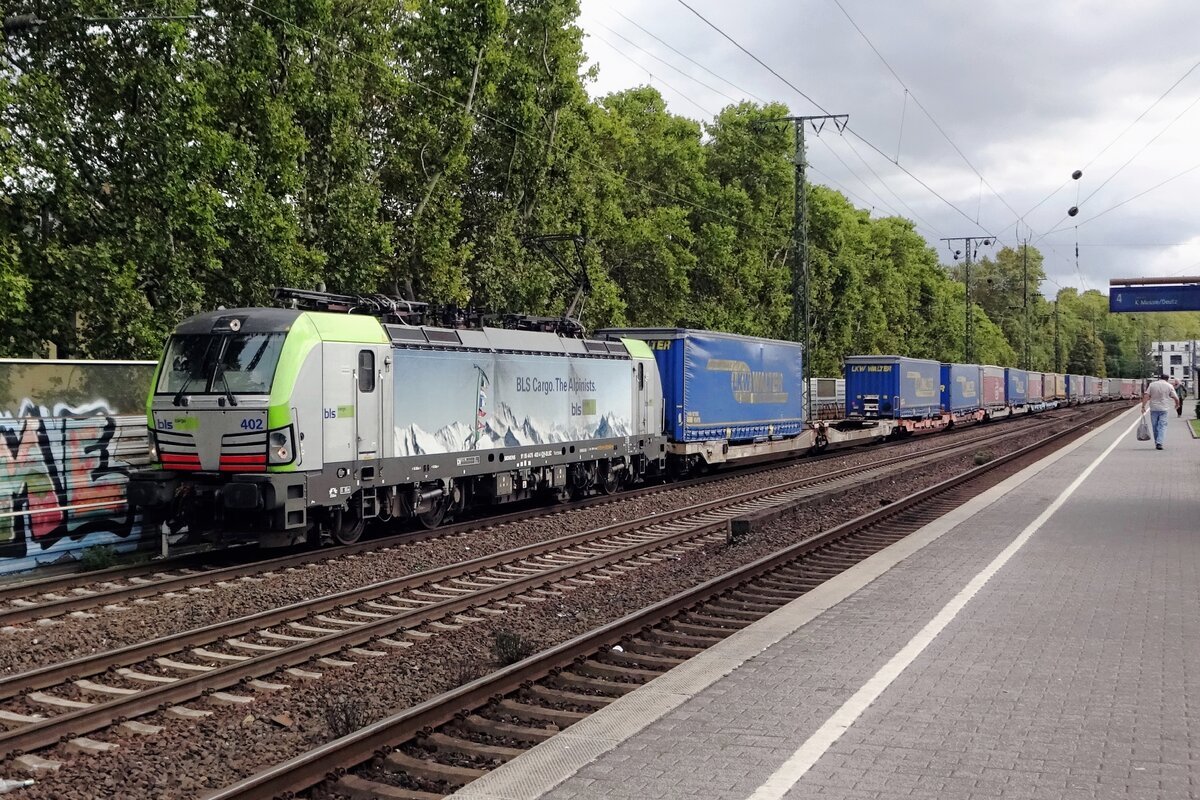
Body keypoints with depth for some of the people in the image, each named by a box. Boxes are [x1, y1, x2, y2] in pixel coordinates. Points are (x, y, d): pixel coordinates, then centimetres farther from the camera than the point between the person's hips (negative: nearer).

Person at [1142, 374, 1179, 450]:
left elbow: (1146, 396, -3)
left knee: (1155, 426, 11)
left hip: (1153, 408, 2)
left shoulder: (1152, 385, 5)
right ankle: (1159, 443, -16)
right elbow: (1176, 398, -2)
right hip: (1163, 409, -2)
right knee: (1162, 426, -2)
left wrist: (1143, 407, -4)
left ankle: (1157, 443, 18)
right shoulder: (1169, 386, 1)